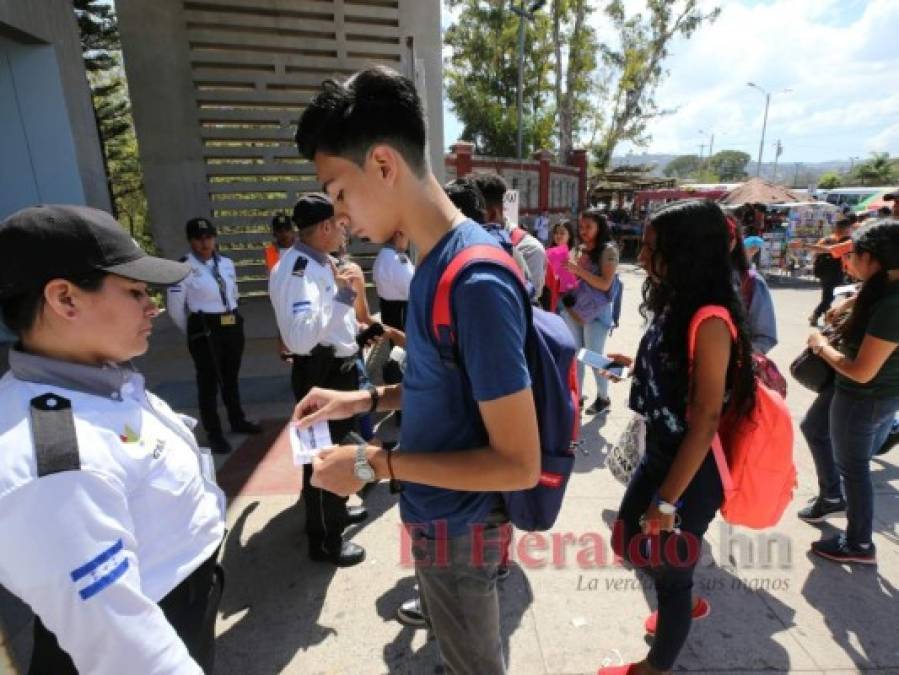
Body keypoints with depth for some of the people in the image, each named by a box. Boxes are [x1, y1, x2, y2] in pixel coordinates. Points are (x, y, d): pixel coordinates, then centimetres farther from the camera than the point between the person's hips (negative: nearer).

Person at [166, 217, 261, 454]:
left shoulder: (226, 263, 6)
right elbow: (175, 308, -7)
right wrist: (194, 331, 4)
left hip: (233, 326, 6)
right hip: (205, 330, -5)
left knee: (231, 377, 19)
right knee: (209, 382, 5)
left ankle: (237, 421, 36)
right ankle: (214, 434, 18)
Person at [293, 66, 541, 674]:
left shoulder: (477, 282, -31)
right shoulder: (437, 261, -2)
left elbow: (519, 463, -27)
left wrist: (374, 463, -22)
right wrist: (367, 400, 0)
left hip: (459, 525, -8)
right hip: (441, 513, 8)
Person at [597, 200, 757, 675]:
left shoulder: (710, 322, -24)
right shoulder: (675, 306, 2)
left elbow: (706, 420, -24)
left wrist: (667, 500, -21)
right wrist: (635, 364, 11)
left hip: (693, 471, -9)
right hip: (660, 454, 9)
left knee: (669, 567, 12)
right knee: (627, 538, 23)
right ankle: (683, 603, 52)